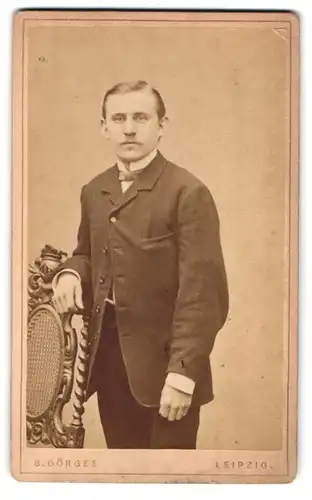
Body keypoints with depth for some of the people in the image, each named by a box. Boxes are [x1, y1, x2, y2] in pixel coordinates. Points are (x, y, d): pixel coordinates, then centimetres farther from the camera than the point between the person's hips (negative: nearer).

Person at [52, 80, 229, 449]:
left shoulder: (188, 193, -13)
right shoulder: (94, 191, 9)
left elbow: (202, 292, -16)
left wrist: (182, 372, -21)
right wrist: (72, 272, -1)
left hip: (162, 362, -6)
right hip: (107, 355, 6)